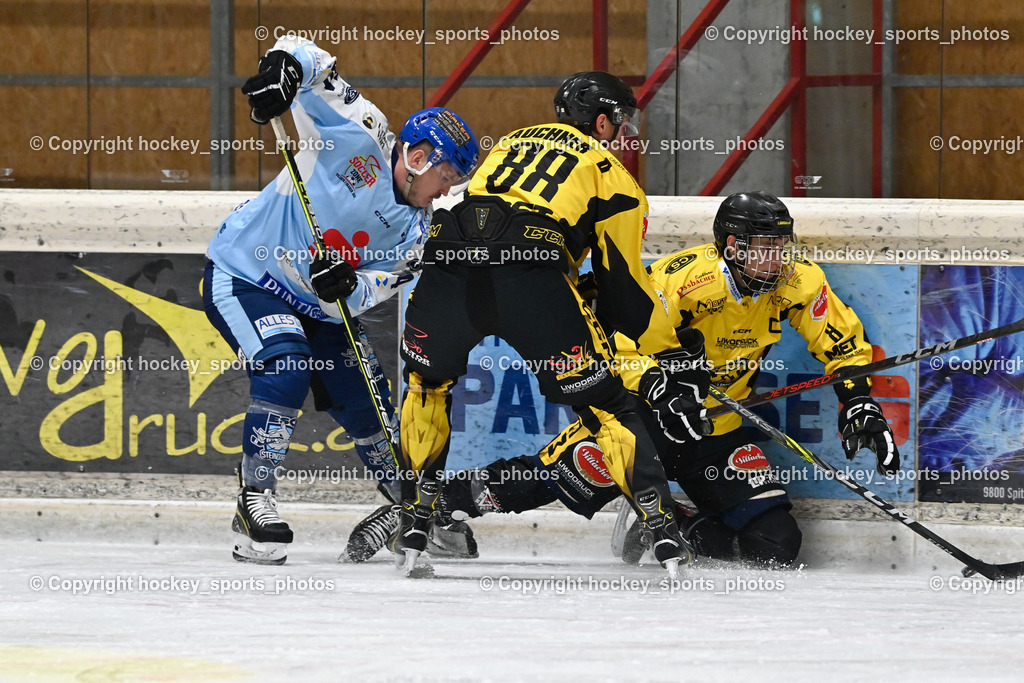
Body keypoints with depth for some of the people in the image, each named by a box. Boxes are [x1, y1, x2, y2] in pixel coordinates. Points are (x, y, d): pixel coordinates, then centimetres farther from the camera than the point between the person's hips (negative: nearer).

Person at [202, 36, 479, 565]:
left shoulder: (413, 228, 0)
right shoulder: (361, 138, -17)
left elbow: (371, 293, -10)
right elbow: (307, 58, -20)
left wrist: (344, 286, -32)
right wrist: (284, 67, -43)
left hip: (316, 303, 7)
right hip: (243, 276, -7)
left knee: (364, 399, 6)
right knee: (286, 370, -29)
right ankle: (255, 502, -22)